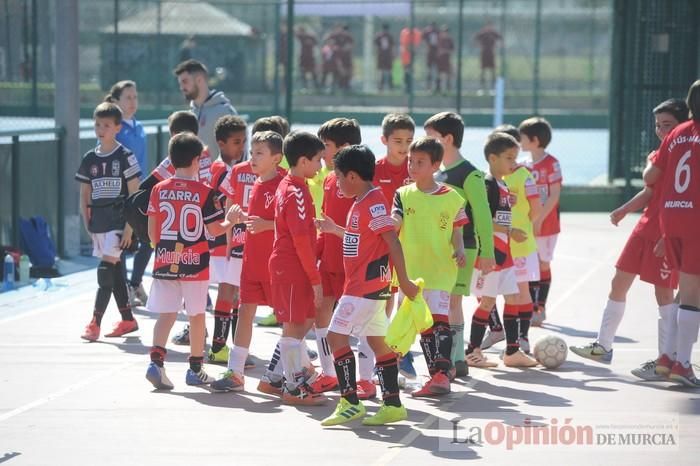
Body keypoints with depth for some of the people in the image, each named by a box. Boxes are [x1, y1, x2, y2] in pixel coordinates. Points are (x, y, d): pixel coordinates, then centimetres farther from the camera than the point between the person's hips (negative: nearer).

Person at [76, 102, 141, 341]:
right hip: (98, 222, 6)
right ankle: (128, 319, 21)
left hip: (118, 221, -6)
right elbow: (85, 195, 14)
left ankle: (95, 322, -12)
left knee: (106, 269, -12)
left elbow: (134, 194, -8)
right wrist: (87, 224, 7)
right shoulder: (89, 159, 9)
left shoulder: (125, 157, -6)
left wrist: (129, 226, -13)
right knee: (114, 270, 11)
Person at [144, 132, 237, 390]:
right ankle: (195, 368, 17)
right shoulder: (204, 192, -8)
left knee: (166, 314, 5)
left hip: (165, 262, 2)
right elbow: (214, 230, -5)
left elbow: (152, 230, 5)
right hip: (195, 263, -2)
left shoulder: (159, 190, 0)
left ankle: (156, 360, -14)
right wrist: (230, 221, 13)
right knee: (196, 315, 10)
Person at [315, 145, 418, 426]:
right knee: (378, 341, 11)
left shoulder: (373, 203, -17)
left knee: (336, 335, -10)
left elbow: (392, 241, -20)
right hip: (370, 285, 10)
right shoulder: (361, 203, 14)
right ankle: (392, 405, 15)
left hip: (365, 285, -10)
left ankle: (350, 403, -10)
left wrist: (403, 281, -22)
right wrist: (334, 229, 26)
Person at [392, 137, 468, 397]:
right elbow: (394, 225, -7)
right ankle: (437, 374, 17)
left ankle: (441, 373, -21)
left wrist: (459, 250, -8)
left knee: (439, 317, -16)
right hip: (410, 269, 3)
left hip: (440, 269, -3)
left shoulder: (451, 197, 1)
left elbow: (456, 231, 10)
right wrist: (392, 222, -30)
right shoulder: (403, 195, 6)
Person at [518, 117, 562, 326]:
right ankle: (532, 308, 13)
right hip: (527, 225, 5)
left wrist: (539, 220, -17)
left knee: (543, 265, 3)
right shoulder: (525, 165, 8)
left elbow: (555, 195, -14)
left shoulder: (551, 163, -11)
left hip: (546, 224, -5)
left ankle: (541, 309, 10)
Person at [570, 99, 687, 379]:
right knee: (619, 283, 12)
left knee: (664, 292, -7)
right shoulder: (656, 156, 15)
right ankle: (603, 346, 24)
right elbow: (649, 190, 12)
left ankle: (666, 360, -3)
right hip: (646, 227, 8)